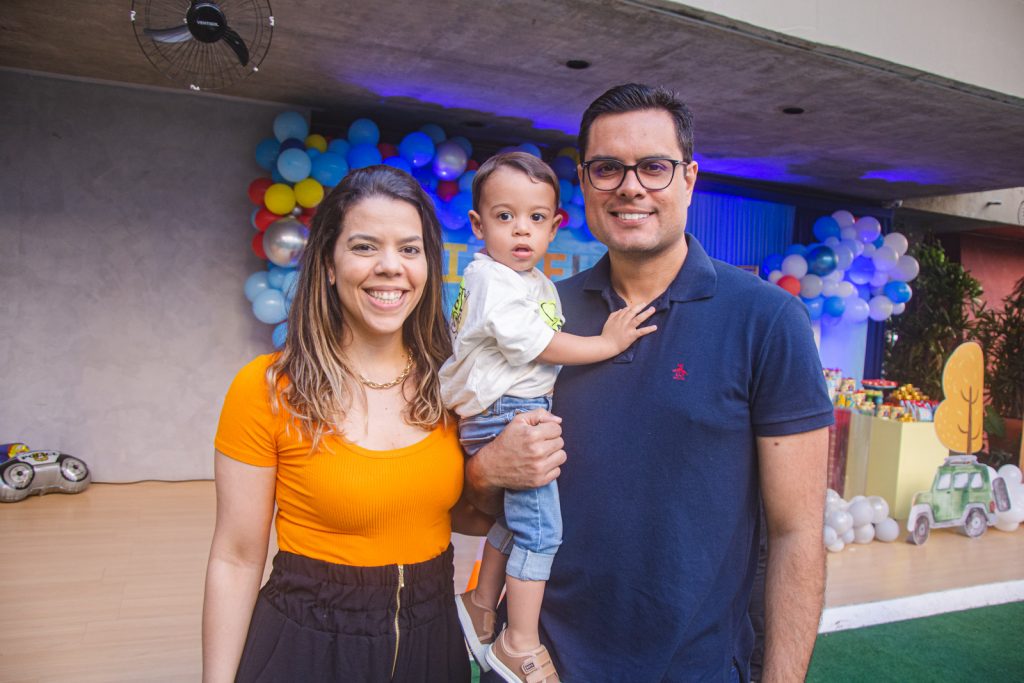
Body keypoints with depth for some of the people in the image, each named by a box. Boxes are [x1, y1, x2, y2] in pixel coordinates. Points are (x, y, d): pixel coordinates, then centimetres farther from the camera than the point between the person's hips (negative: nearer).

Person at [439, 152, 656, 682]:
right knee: (540, 527, -6)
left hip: (525, 409, 10)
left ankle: (480, 605, 41)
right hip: (501, 413, -10)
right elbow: (533, 343, -19)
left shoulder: (536, 281, 14)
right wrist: (606, 344, -16)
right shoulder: (490, 278, -14)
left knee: (517, 513, 22)